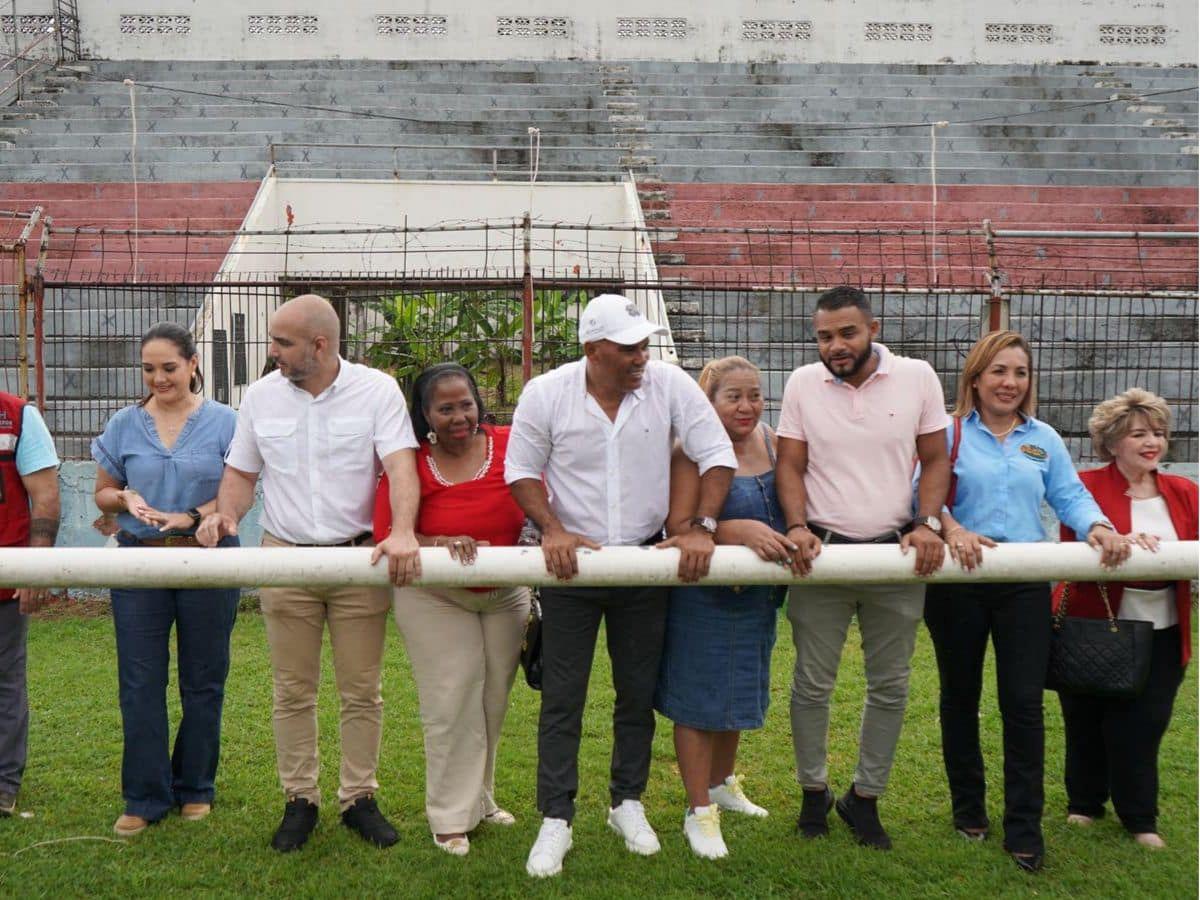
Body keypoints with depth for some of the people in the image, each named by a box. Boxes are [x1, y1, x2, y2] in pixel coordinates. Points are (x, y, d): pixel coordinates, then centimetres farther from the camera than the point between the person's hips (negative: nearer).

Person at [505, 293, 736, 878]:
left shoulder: (670, 385, -9)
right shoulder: (545, 394, -10)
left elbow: (717, 456, -5)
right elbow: (521, 472, -2)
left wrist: (701, 528, -15)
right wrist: (553, 530, -17)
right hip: (572, 562, -1)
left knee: (639, 692, 12)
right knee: (561, 698, 3)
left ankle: (628, 803, 30)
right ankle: (556, 821, 13)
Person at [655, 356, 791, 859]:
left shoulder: (772, 441, 3)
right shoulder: (694, 451, -17)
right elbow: (679, 525, -23)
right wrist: (740, 530, -35)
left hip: (757, 594, 7)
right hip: (702, 595, -6)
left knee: (737, 691, 21)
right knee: (699, 698, 2)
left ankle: (722, 783, 42)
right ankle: (700, 811, 16)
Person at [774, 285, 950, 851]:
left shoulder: (917, 378, -1)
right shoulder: (802, 384, 1)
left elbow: (935, 460, 3)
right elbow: (790, 464, 2)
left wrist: (927, 523, -11)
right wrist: (797, 526, -14)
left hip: (896, 552, 0)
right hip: (822, 549, 0)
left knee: (890, 686, 9)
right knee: (812, 683, 6)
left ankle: (865, 798, 25)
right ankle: (813, 792, 24)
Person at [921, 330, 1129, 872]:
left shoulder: (1044, 439, 11)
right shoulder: (948, 434, 0)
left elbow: (1070, 496, 4)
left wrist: (1098, 526, -17)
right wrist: (952, 529, -31)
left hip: (1025, 584, 2)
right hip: (958, 583, -2)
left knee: (1024, 702, -2)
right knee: (961, 696, 11)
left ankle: (1024, 829, 8)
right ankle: (968, 808, 29)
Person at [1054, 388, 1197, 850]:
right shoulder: (1086, 487, -8)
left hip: (1161, 635, 3)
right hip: (1094, 629, -3)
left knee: (1144, 726, 5)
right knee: (1087, 722, 10)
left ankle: (1140, 819, 20)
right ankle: (1083, 805, 30)